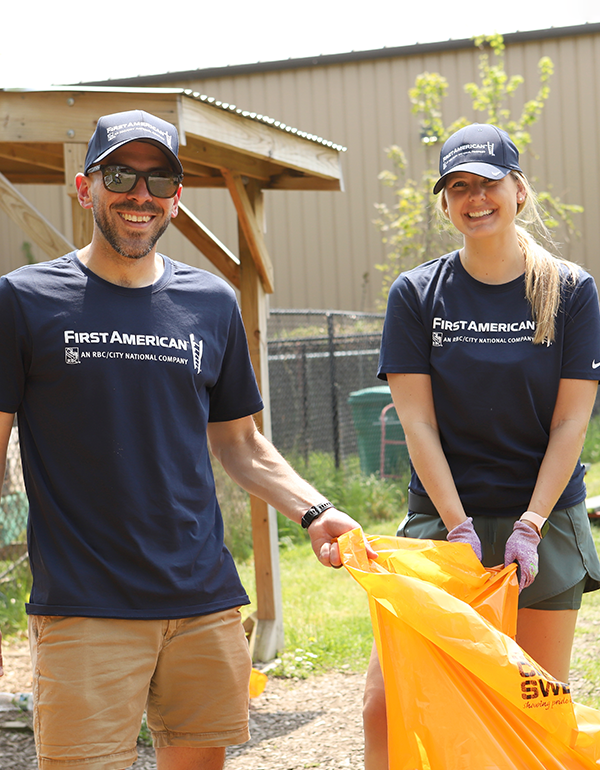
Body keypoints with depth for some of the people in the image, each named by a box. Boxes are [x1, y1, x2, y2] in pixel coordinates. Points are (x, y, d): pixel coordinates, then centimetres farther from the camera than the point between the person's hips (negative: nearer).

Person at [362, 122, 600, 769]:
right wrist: (458, 525, -11)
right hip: (441, 518, 0)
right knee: (384, 703, -7)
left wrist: (530, 527, -11)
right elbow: (417, 421, -3)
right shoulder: (416, 294, 1)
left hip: (545, 521, 0)